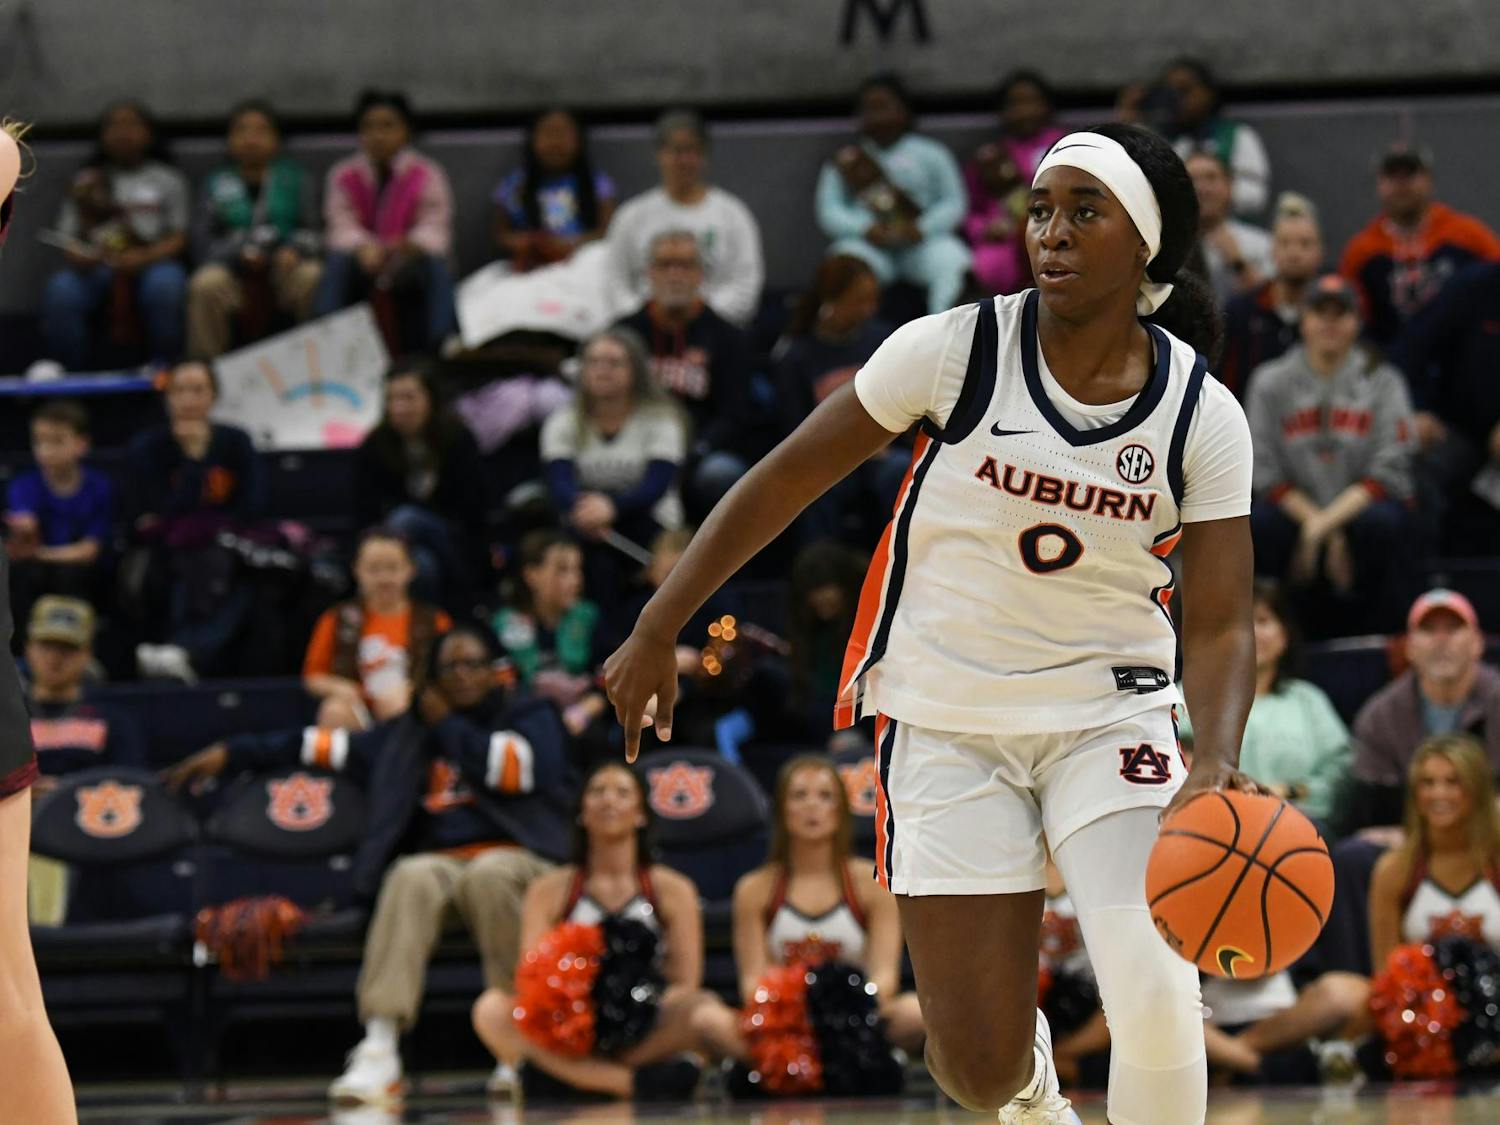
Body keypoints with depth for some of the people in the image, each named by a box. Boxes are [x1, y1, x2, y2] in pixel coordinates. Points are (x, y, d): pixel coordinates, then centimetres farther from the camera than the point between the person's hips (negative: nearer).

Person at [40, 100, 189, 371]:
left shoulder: (167, 180, 17)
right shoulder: (86, 181, 21)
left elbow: (177, 238, 8)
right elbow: (68, 238, 15)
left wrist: (145, 257, -13)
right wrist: (77, 256, -10)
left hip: (151, 263, -1)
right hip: (95, 265, 1)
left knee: (164, 286, -38)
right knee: (60, 292, -32)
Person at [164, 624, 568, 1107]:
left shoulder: (531, 717, 14)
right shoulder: (413, 732, 25)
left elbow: (516, 768, -6)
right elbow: (337, 746, 27)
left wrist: (447, 726, 4)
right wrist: (233, 753, 27)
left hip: (517, 859, -2)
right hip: (440, 861, 2)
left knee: (487, 877, -39)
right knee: (413, 879, -34)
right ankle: (379, 1054, -49)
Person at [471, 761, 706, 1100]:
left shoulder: (673, 890, 9)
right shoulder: (549, 890, 11)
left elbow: (685, 985, 0)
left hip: (643, 1034, -1)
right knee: (492, 1011, -28)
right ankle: (635, 1079, -34)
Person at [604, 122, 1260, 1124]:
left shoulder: (1202, 416, -9)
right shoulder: (958, 349, -13)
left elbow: (1220, 627, -9)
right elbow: (785, 481, -4)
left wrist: (1217, 763, -29)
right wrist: (657, 633, -2)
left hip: (1109, 712, 1)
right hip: (947, 720, 0)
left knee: (1155, 996, -22)